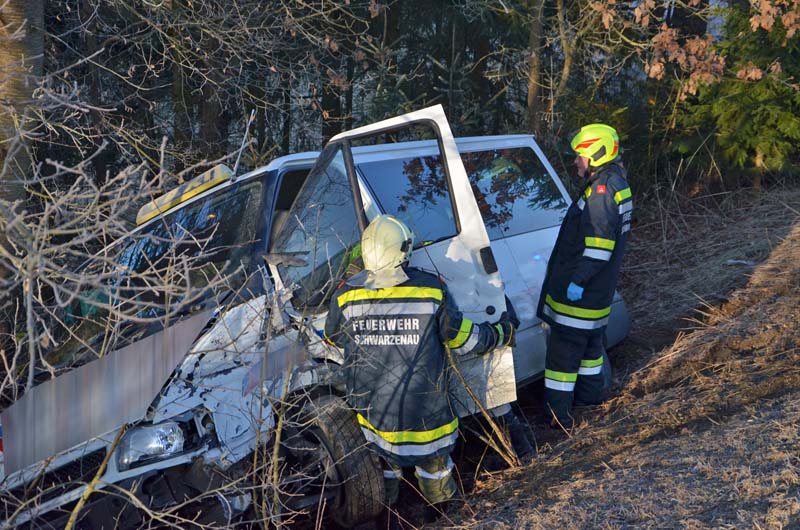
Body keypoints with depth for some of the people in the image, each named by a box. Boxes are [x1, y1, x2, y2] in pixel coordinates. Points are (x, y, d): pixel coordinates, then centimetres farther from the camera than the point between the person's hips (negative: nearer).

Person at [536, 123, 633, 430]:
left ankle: (557, 415, -5)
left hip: (578, 292, -11)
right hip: (597, 290, 11)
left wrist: (578, 280, -25)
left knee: (563, 349, -7)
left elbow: (599, 243, -27)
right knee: (590, 341, 24)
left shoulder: (602, 189, -20)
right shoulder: (617, 184, 13)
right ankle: (590, 395, 39)